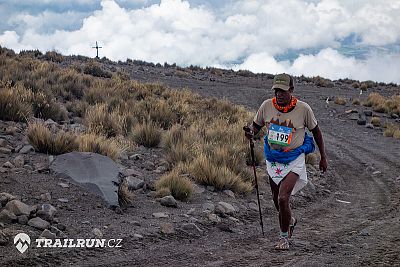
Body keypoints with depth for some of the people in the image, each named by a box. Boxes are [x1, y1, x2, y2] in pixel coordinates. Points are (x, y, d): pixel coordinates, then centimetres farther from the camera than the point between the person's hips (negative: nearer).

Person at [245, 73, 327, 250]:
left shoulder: (303, 109, -15)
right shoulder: (267, 106, -9)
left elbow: (315, 130, 0)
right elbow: (256, 125, 6)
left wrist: (323, 157, 5)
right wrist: (251, 133, -19)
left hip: (294, 160, -4)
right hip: (273, 159, 4)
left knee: (283, 199, -17)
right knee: (277, 200, 16)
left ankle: (284, 236, 5)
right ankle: (290, 221, 49)